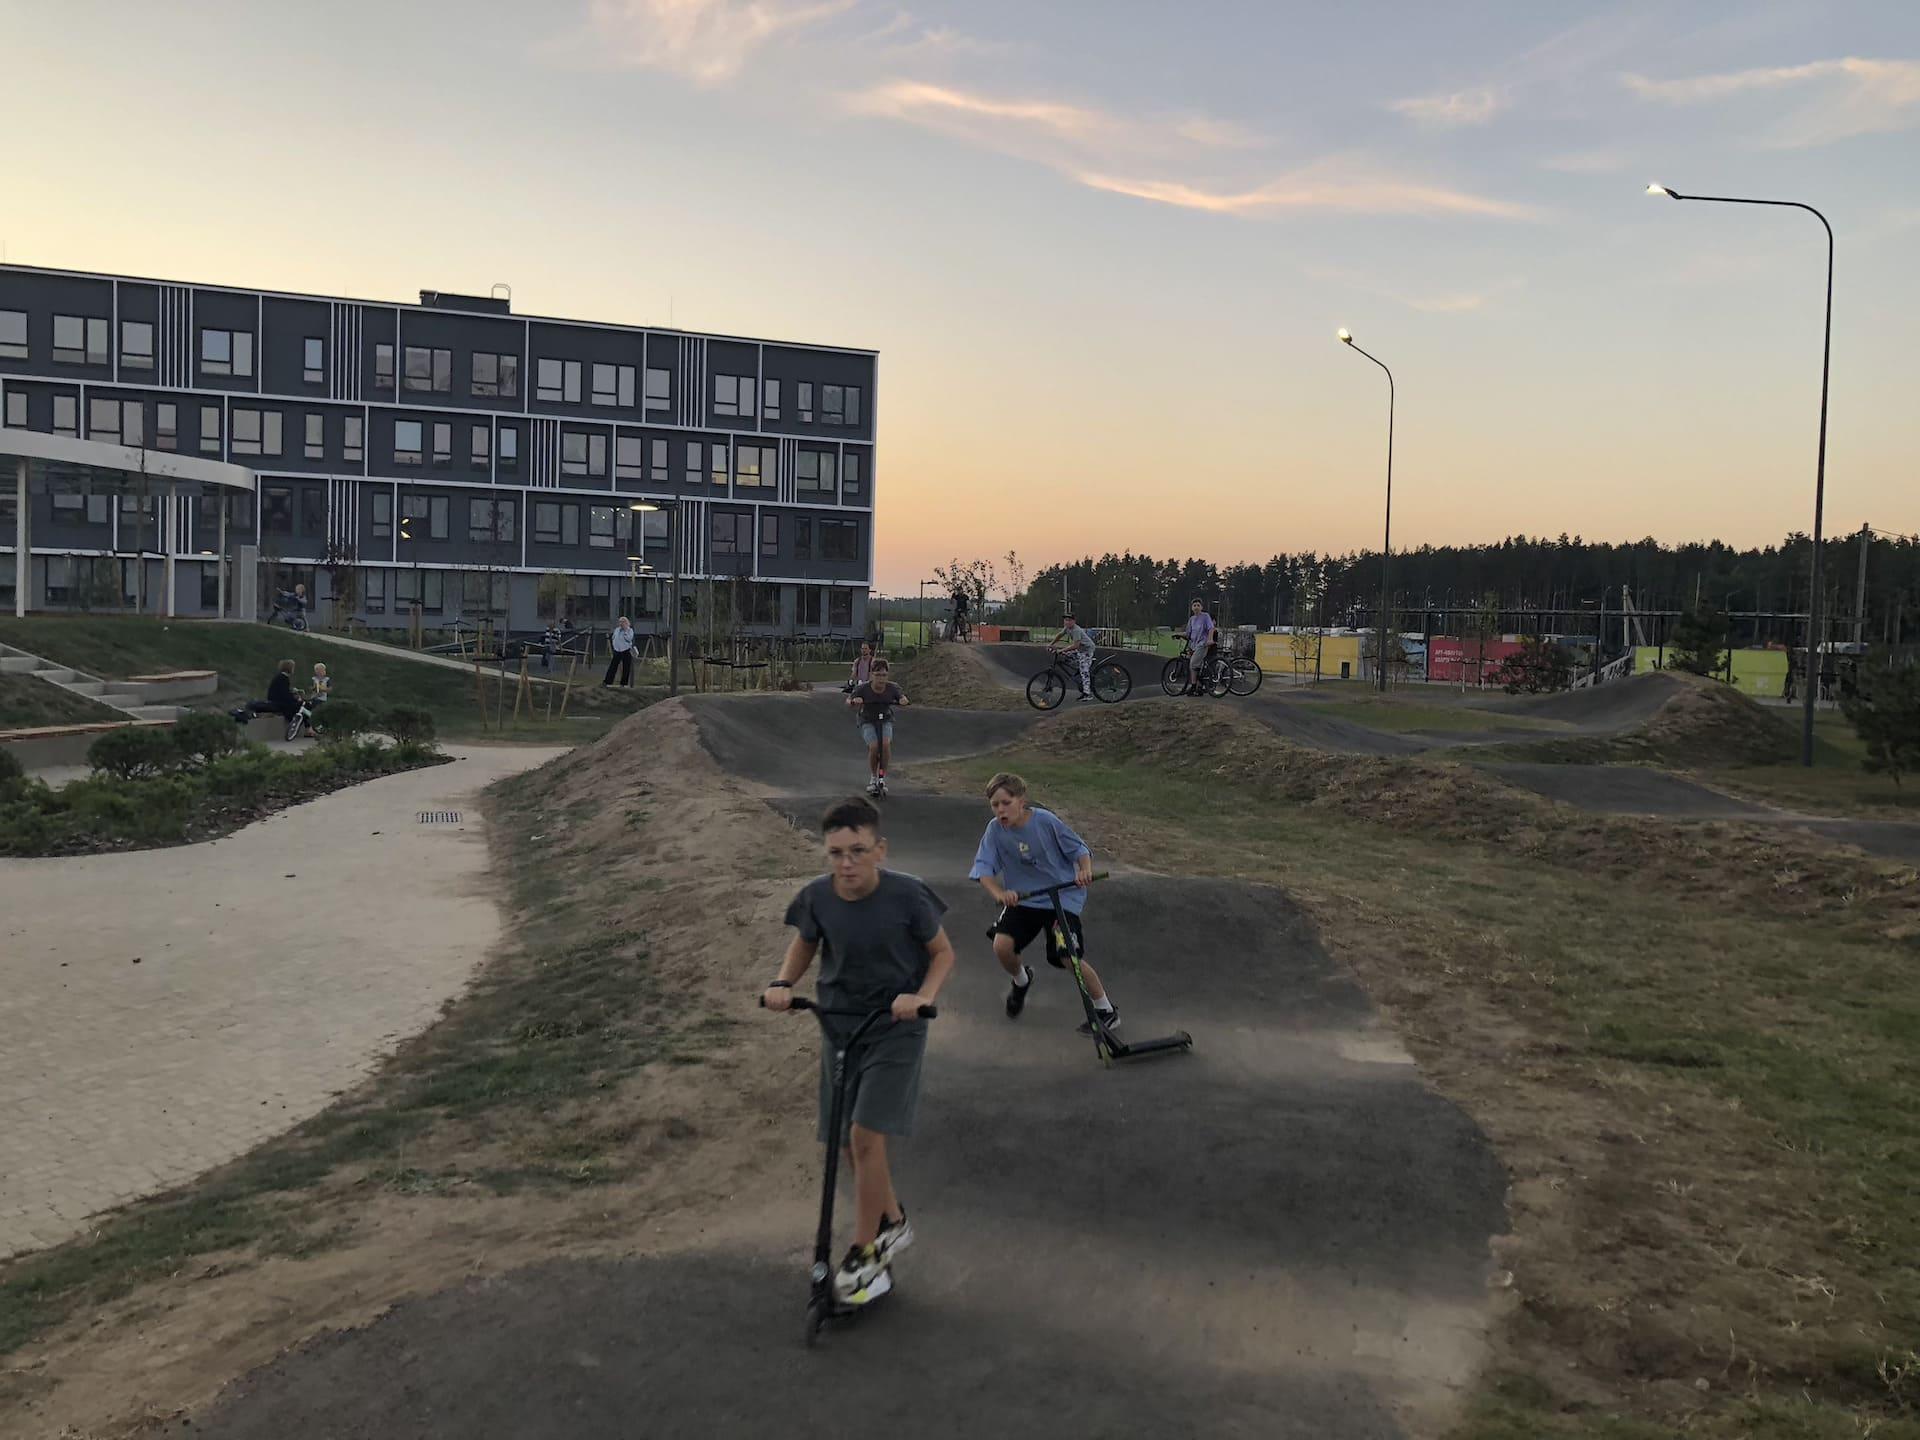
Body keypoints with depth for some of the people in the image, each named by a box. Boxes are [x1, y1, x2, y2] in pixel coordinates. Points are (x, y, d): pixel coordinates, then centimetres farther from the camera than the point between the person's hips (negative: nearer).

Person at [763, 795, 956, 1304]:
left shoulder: (907, 895, -20)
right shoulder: (817, 897, -11)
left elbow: (943, 952, -5)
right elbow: (805, 943, 10)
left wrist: (922, 997, -22)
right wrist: (782, 982, -8)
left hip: (895, 1030, -4)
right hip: (839, 1027, 4)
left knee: (865, 1136, -14)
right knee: (845, 1142, 10)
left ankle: (864, 1253, 5)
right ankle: (893, 1222, 35)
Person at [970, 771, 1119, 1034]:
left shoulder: (1045, 821, -16)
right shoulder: (995, 830, -9)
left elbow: (1079, 849, -7)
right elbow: (983, 867, -13)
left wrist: (1085, 871, -28)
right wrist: (998, 893, -31)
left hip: (1062, 896, -3)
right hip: (1022, 898, 3)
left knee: (1068, 957, -15)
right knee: (1002, 946, -17)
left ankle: (1106, 1011, 6)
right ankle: (1021, 981, 19)